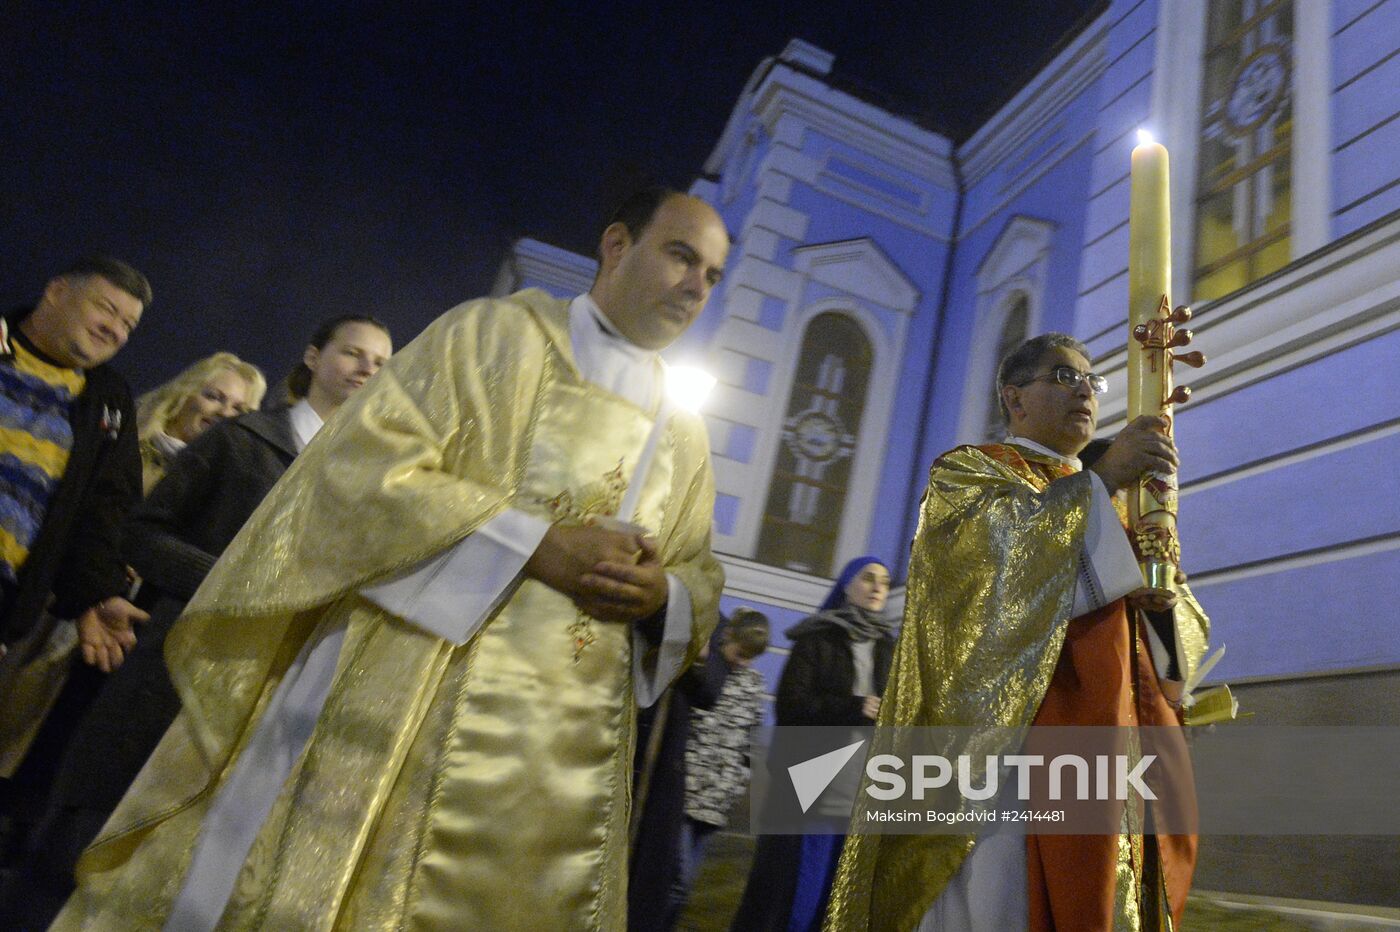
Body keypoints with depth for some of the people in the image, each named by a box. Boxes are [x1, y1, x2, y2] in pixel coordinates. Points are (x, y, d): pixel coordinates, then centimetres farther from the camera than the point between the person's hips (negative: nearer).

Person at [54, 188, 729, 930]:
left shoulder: (685, 432, 16)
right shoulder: (490, 333, 2)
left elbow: (700, 581, 16)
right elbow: (363, 465, -8)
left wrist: (661, 596, -8)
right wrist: (538, 546, -16)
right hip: (405, 703, -4)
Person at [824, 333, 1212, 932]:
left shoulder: (1114, 500, 26)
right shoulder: (968, 471, 8)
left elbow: (1177, 632, 17)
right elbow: (993, 542, -16)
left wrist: (1163, 599, -6)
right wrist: (1102, 479, -15)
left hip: (1108, 734, 6)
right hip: (1012, 725, -6)